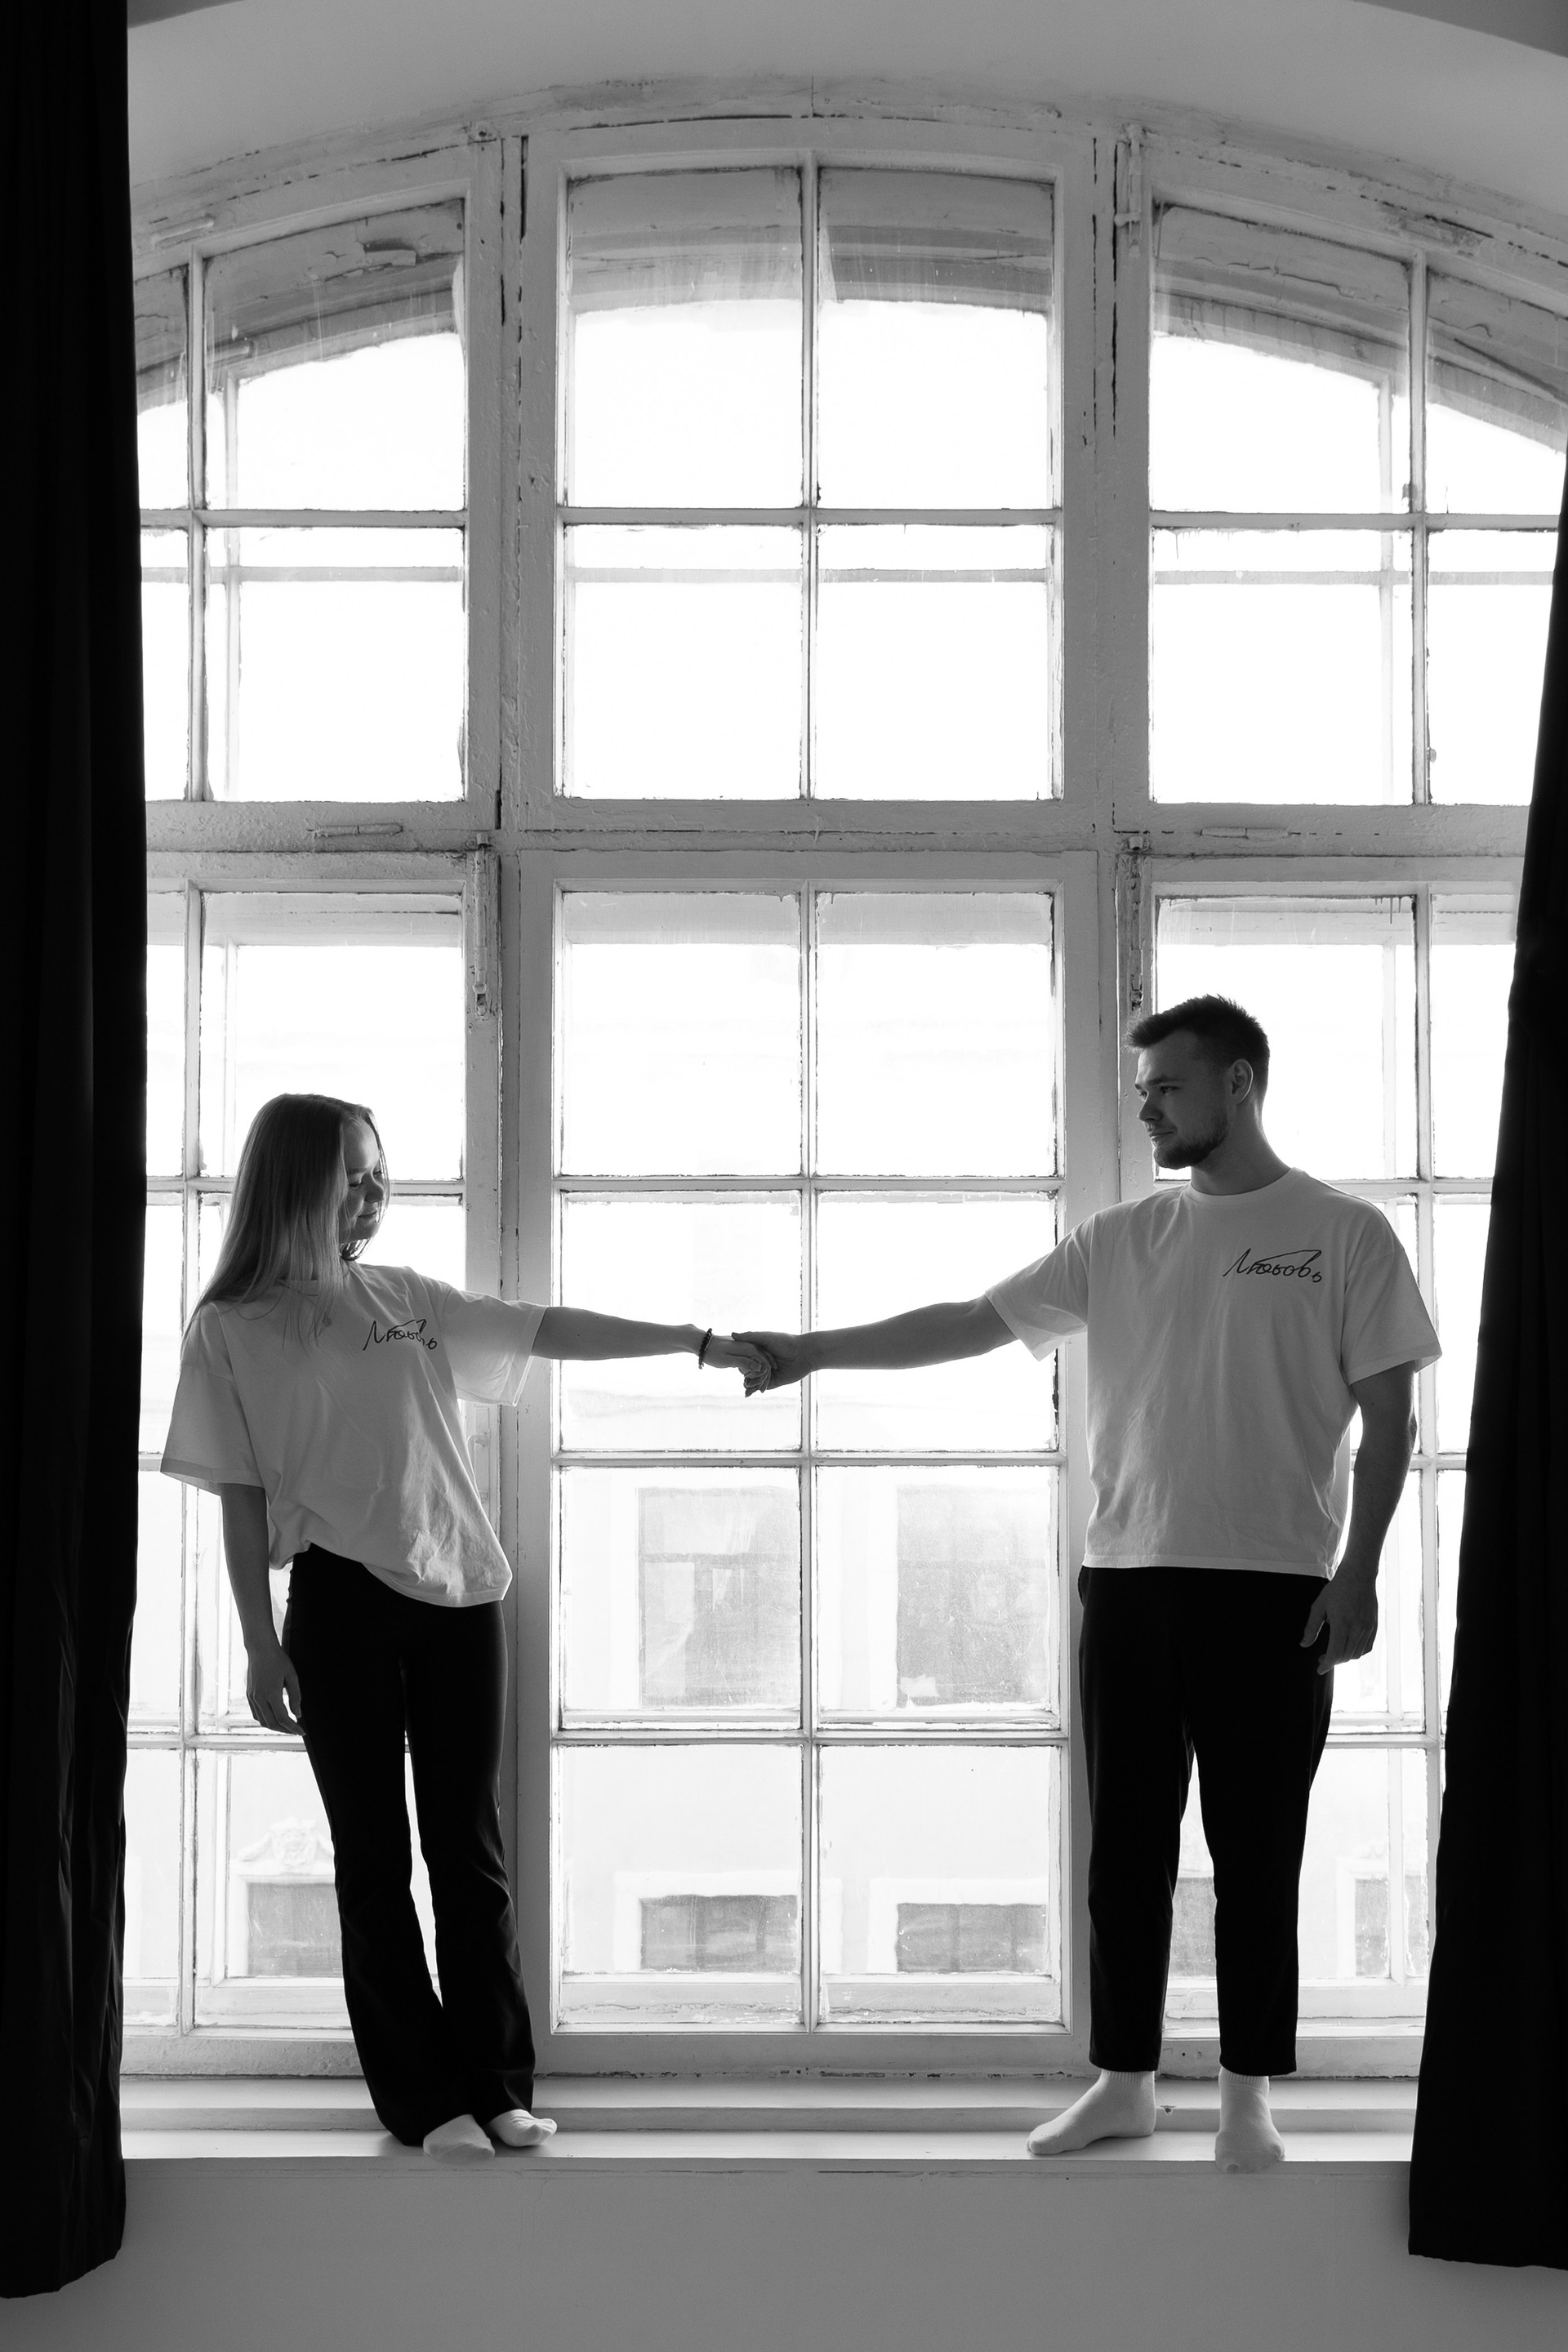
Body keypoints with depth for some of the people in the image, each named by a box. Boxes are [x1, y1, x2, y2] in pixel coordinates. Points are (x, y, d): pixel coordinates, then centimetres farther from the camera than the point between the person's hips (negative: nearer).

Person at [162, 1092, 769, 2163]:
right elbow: (241, 1497, -1)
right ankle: (426, 2098, 11)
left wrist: (696, 1341, 7)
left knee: (472, 1851, 6)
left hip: (460, 1596, 4)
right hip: (341, 1605, -3)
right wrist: (261, 1643, -5)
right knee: (375, 1857, 3)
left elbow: (547, 1330, 11)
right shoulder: (232, 1330, 0)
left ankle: (499, 2086, 13)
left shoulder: (404, 1299, 11)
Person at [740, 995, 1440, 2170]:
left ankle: (1248, 2094, 16)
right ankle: (1123, 2082, 21)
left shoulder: (1345, 1234, 0)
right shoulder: (1121, 1239, 10)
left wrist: (1357, 1570, -8)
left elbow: (1389, 1415, -1)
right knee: (1126, 1850, 9)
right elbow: (972, 1321, 10)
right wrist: (815, 1350, 4)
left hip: (1273, 1589, -4)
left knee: (1256, 1853, 3)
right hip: (1128, 1579, 4)